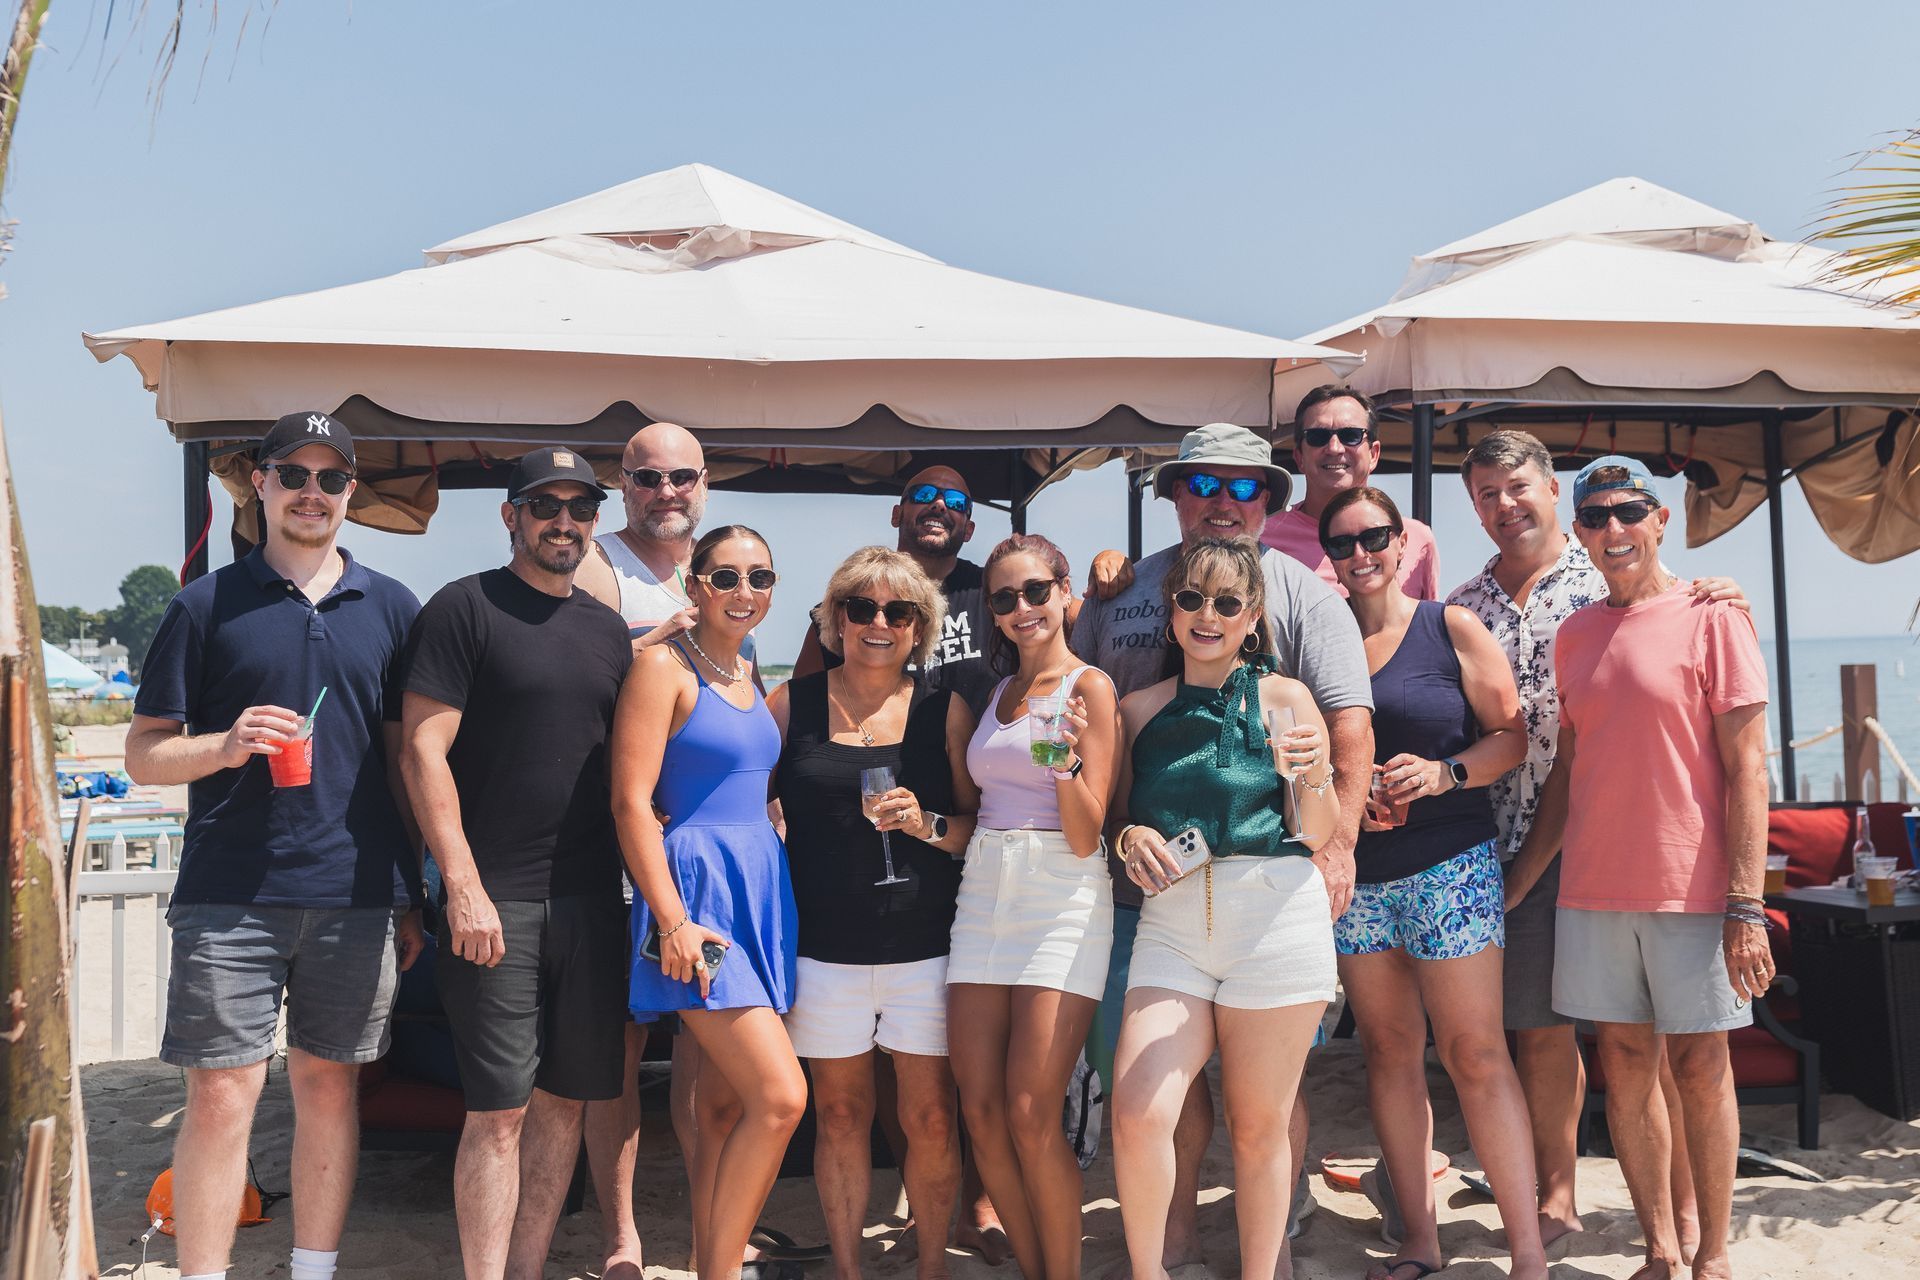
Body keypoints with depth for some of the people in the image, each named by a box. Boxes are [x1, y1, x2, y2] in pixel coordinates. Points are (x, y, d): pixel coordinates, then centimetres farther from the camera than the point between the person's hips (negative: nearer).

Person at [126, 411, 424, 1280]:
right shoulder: (206, 605, 5)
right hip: (229, 892, -1)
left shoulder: (391, 609, 9)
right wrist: (226, 746, -16)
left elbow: (408, 759, 11)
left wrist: (412, 896, 8)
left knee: (329, 1085, 9)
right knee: (219, 1094, -2)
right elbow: (144, 753, 5)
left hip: (356, 894, 2)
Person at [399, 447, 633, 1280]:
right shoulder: (465, 607, -3)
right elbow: (424, 752, -9)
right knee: (499, 1111, -3)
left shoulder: (608, 631, 15)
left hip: (591, 899, 6)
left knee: (565, 1101, 10)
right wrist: (463, 886, -15)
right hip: (495, 900, -5)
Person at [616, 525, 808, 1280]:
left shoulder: (748, 675, 14)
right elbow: (630, 800, -14)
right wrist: (673, 921, -19)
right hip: (698, 891, -8)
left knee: (724, 1103, 11)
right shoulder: (665, 665, -8)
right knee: (781, 1096, -13)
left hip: (759, 889, 8)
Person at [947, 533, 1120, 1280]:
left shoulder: (1089, 687, -4)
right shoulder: (996, 693, 15)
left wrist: (1066, 758, -25)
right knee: (981, 1112, 3)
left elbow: (1085, 836, -10)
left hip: (1063, 898, -6)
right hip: (984, 892, 6)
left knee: (1030, 1116, -9)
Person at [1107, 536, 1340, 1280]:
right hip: (1172, 921, 2)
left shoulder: (1284, 698, 4)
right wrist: (1130, 839, -5)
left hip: (1277, 918, -1)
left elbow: (1317, 835, 1)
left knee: (1259, 1126, 5)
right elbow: (1117, 822, 16)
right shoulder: (1140, 710, 11)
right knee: (1137, 1115, -12)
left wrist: (1314, 777, -17)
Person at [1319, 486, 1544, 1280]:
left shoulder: (1451, 628, 1)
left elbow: (1511, 734, 0)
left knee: (1475, 1053, -5)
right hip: (1355, 872, 4)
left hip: (1447, 865, -3)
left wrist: (1443, 773, -16)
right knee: (1388, 1050, 8)